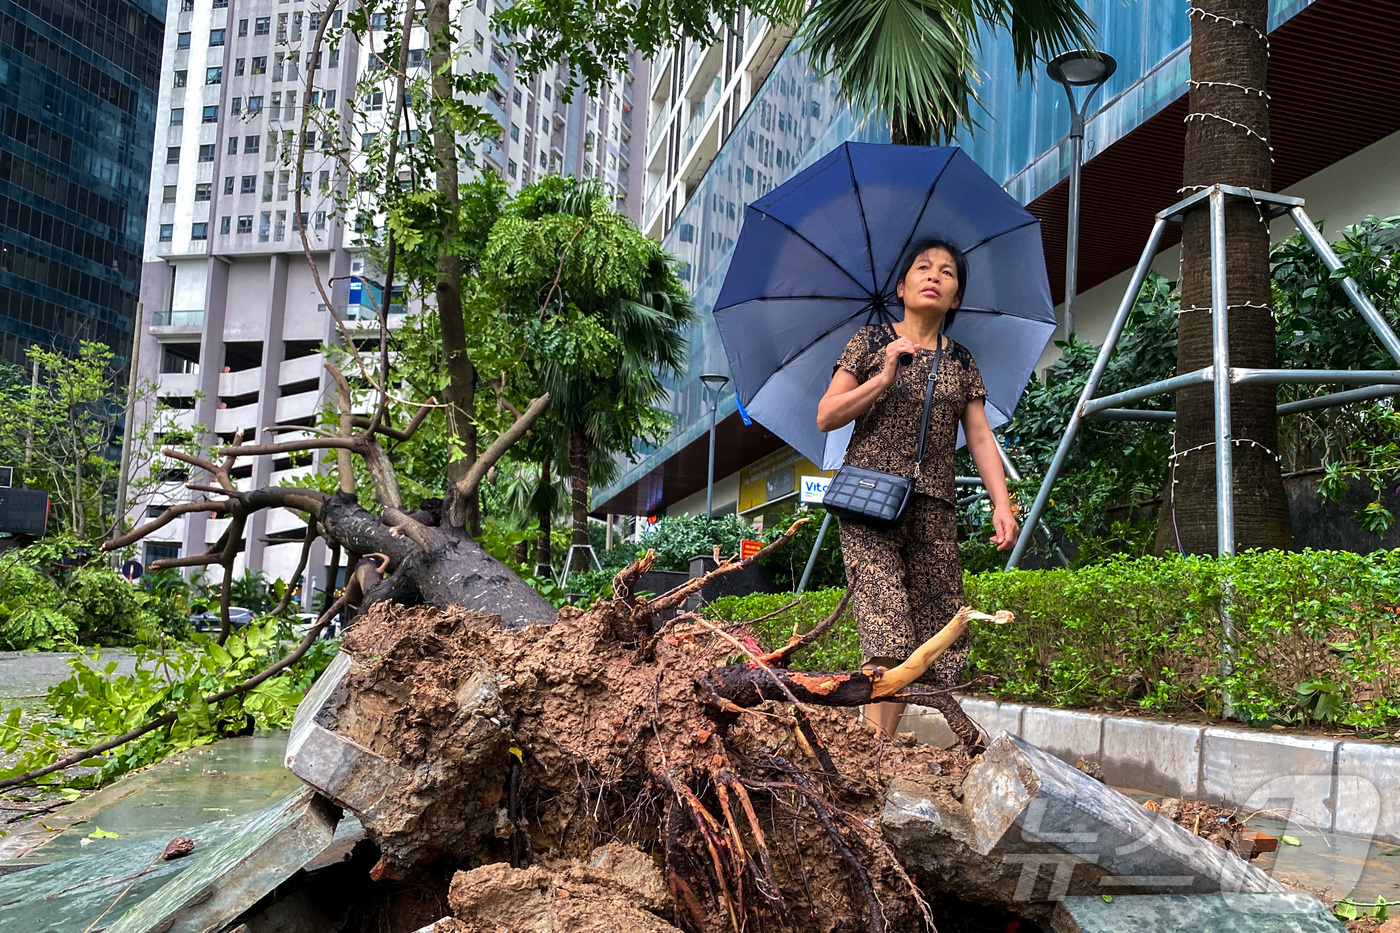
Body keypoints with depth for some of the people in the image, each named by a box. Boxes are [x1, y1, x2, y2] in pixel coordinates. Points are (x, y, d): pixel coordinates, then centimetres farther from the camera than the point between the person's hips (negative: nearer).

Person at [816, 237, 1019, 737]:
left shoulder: (962, 362, 17)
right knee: (888, 638, -17)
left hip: (935, 509, 4)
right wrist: (884, 378, -9)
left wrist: (1001, 503, -2)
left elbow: (981, 437, 12)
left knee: (933, 638, -2)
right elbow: (826, 417, 3)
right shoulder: (871, 342, 8)